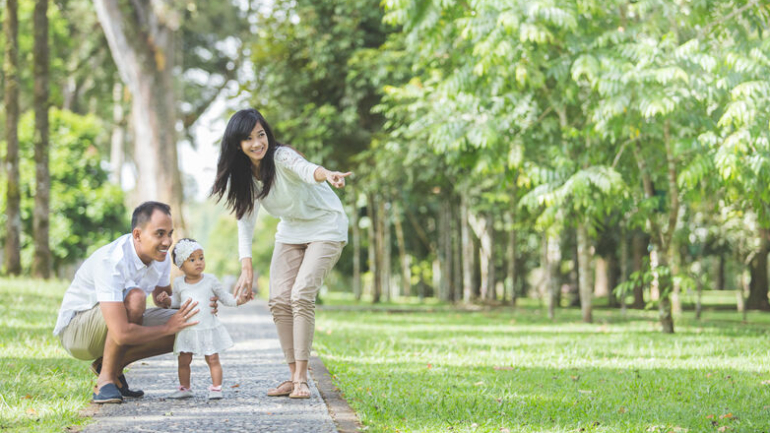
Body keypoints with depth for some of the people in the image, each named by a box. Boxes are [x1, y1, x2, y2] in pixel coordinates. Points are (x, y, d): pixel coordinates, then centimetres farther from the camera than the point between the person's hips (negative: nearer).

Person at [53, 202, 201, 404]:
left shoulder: (161, 256, -6)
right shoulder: (111, 262, -33)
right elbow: (122, 334, -39)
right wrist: (167, 328, -26)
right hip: (75, 328, -8)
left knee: (184, 327, -9)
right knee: (135, 298, -36)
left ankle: (111, 365, 2)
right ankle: (106, 379, -20)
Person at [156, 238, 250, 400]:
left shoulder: (210, 280, -1)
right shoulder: (179, 283, 4)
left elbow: (224, 297, 6)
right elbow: (176, 300, 18)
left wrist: (239, 300, -9)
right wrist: (166, 300, -2)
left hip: (208, 329, -2)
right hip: (187, 330, 2)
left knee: (213, 359, -2)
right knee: (184, 360, 4)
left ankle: (216, 388, 5)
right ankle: (184, 388, 18)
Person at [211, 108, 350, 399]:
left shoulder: (281, 157, -27)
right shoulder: (243, 175, -8)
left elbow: (306, 169, -50)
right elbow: (245, 221, -6)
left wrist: (327, 175, -74)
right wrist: (246, 268, -18)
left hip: (325, 226, -6)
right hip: (291, 231, 7)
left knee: (301, 296, -20)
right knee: (279, 301, -4)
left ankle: (301, 378, -15)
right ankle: (293, 376, 6)